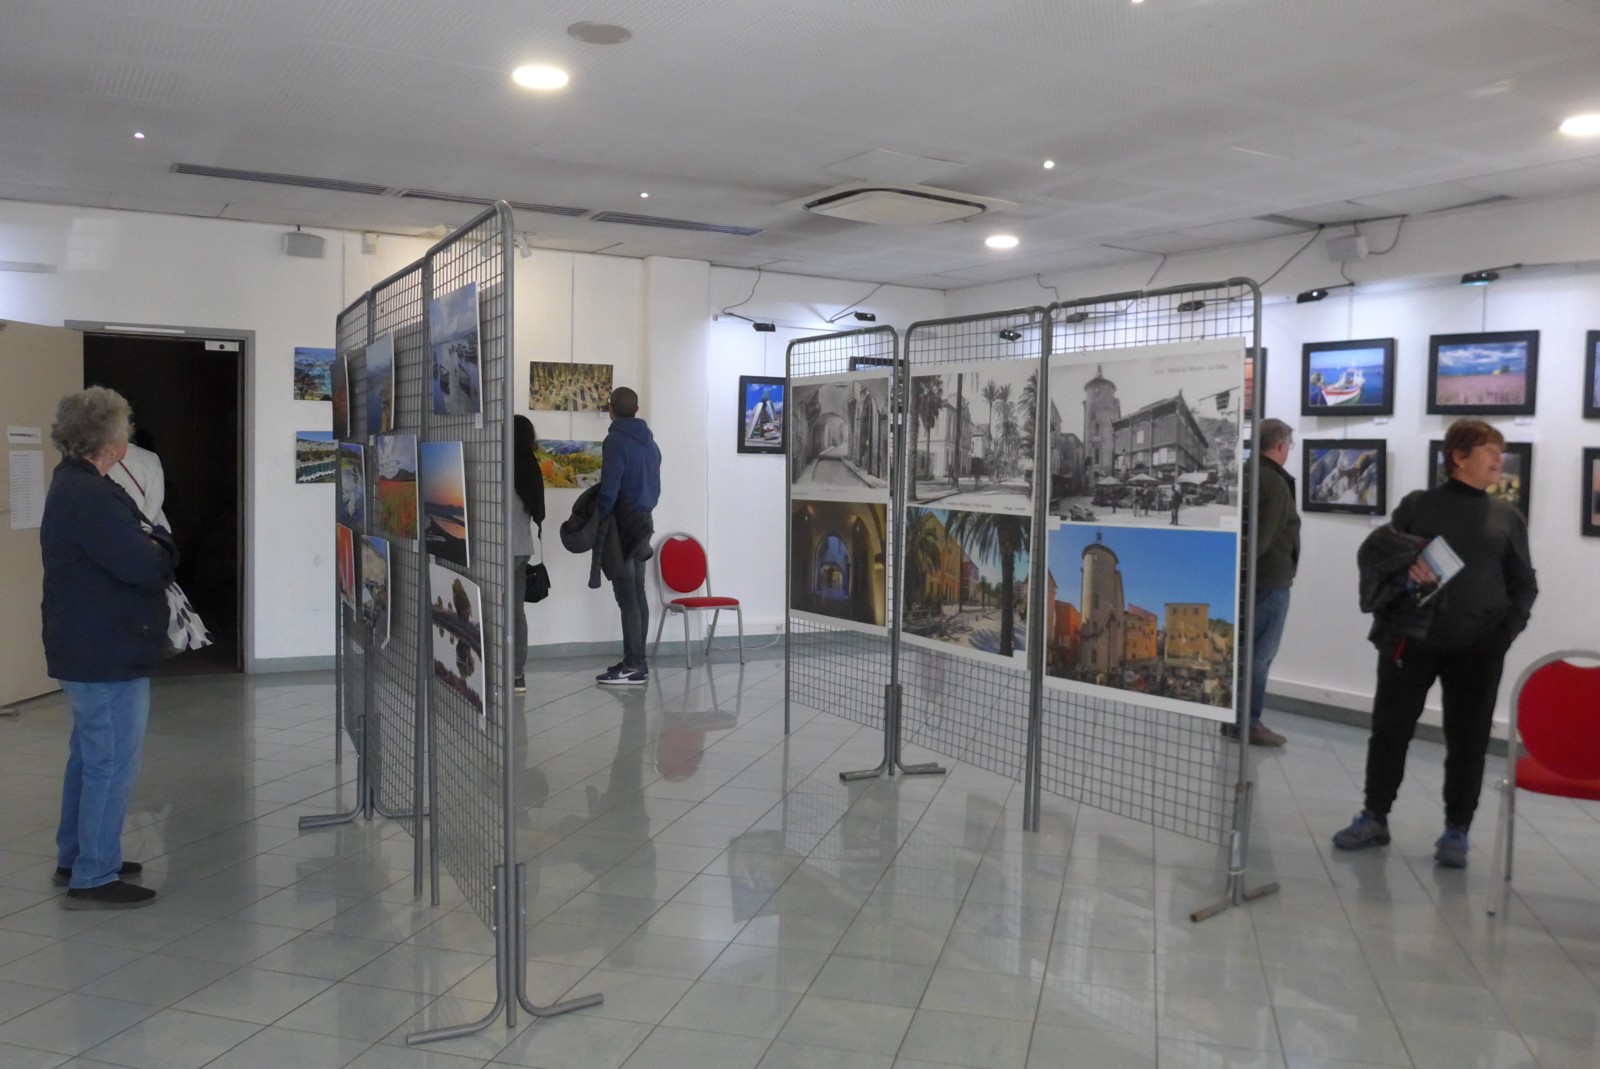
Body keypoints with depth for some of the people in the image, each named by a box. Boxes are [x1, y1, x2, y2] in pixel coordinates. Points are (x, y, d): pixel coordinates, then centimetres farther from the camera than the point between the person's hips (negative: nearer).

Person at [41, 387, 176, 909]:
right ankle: (93, 878, 6)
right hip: (108, 656, -11)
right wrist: (160, 543, -6)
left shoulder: (74, 485, 12)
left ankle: (75, 857, 34)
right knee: (112, 765, -3)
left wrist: (149, 543, -6)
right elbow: (148, 567, -26)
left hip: (88, 651, 11)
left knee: (89, 757, 22)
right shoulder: (89, 496, -23)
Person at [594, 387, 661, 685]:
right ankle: (638, 661, 17)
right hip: (643, 524, 8)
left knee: (627, 597, -6)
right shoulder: (649, 442, 13)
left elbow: (609, 489, -17)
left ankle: (633, 666, -5)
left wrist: (597, 524, -9)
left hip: (622, 526, -8)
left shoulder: (615, 441, -12)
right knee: (638, 595, 11)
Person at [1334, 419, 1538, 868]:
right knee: (1390, 729, 6)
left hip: (1478, 648, 1)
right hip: (1412, 639, -1)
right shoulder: (1418, 504, 5)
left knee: (1468, 740, 5)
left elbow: (1524, 584, 11)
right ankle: (1374, 817, 21)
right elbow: (1373, 549, 2)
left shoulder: (1508, 518, 10)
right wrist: (1405, 559, -18)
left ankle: (1456, 831, 18)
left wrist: (1505, 631, -4)